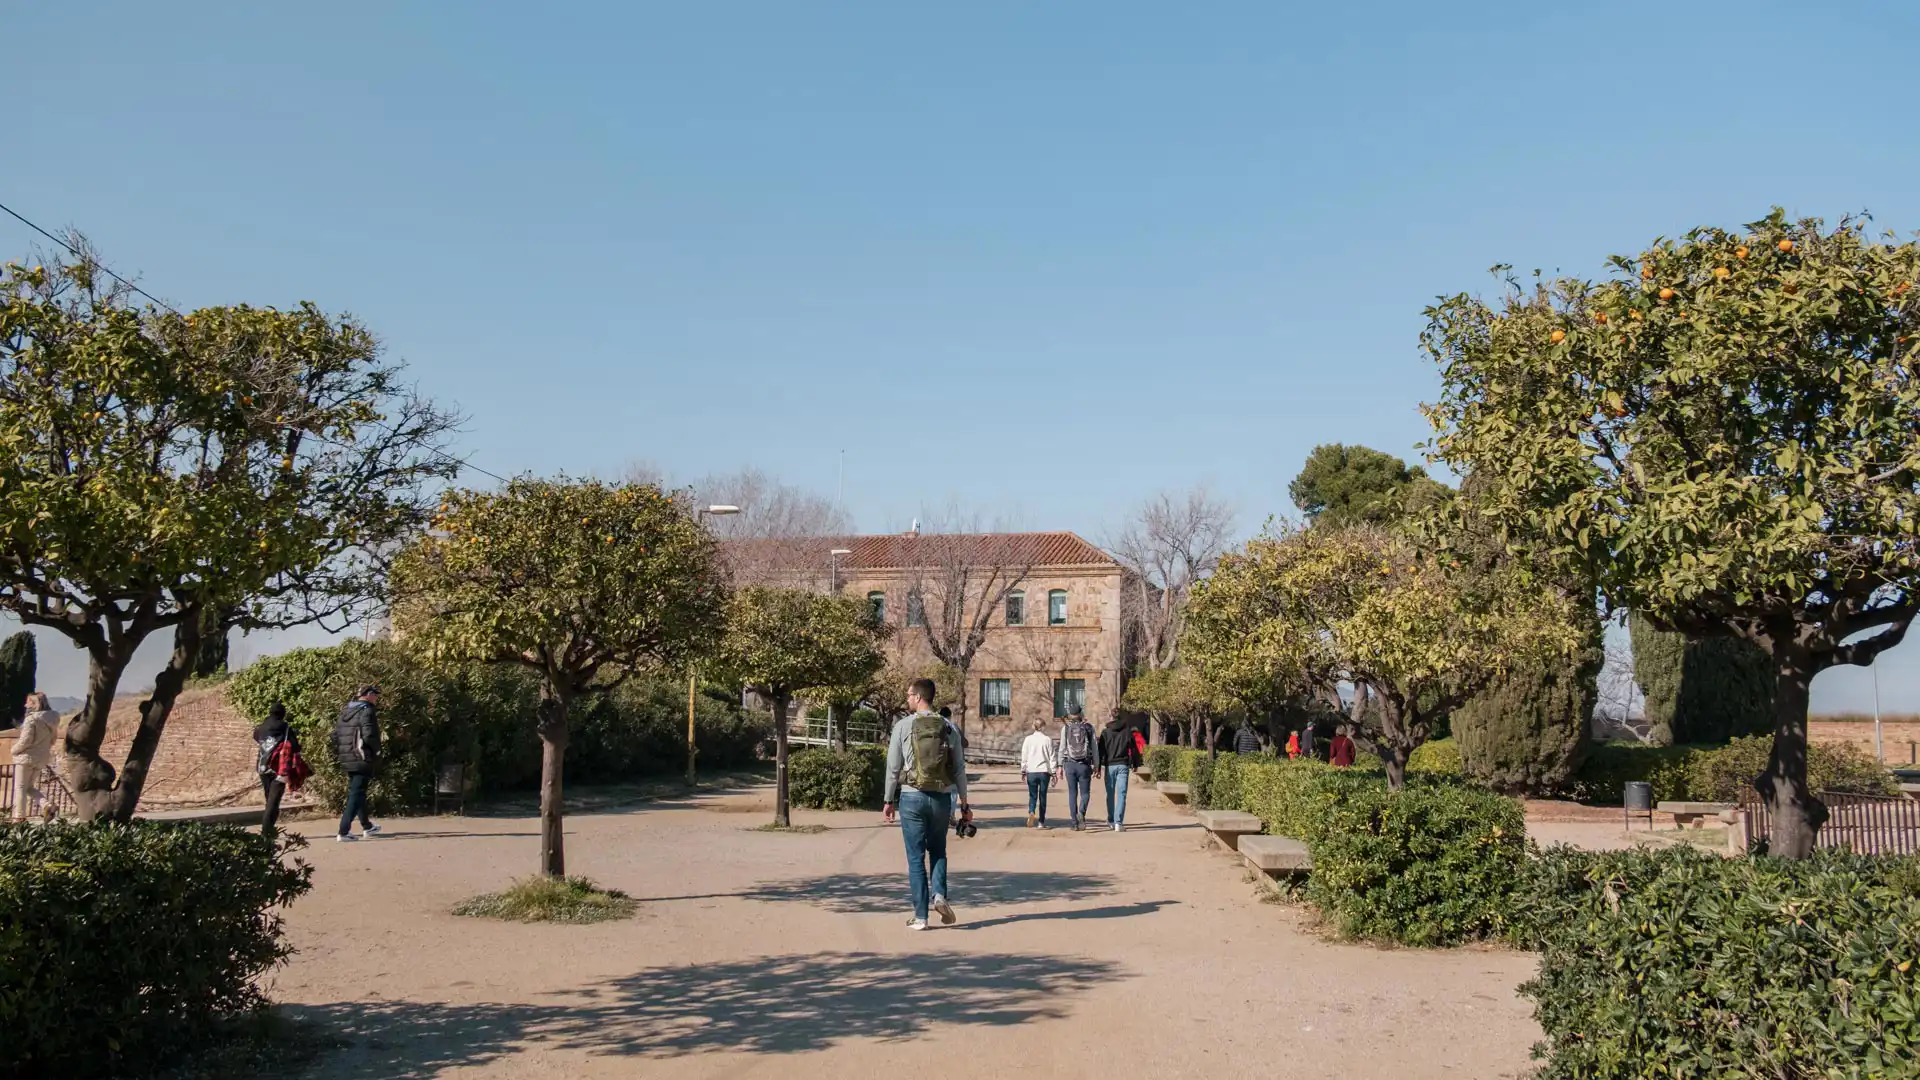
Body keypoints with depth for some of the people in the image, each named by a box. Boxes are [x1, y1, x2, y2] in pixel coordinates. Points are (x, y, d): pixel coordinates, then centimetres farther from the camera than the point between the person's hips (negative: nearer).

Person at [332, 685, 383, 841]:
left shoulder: (345, 711, 13)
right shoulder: (366, 711, -13)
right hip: (362, 760, -9)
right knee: (356, 795, -6)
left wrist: (339, 754, 17)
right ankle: (343, 831, -12)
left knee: (355, 792, 19)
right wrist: (377, 752, -7)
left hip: (347, 760, 9)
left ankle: (367, 826, 34)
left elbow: (336, 734, 13)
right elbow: (369, 735, -23)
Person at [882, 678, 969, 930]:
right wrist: (964, 804, 11)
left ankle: (920, 916, 5)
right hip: (942, 797, 2)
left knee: (916, 857, 5)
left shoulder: (903, 726, -4)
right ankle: (939, 895, -2)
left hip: (912, 797, -2)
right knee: (938, 850, 21)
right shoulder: (949, 727, 2)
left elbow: (893, 767, -2)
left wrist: (889, 801, 8)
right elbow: (959, 769, 4)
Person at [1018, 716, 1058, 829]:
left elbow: (1024, 756, 2)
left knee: (1032, 795, 7)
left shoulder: (1028, 739, 0)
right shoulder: (1047, 739, -2)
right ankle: (1041, 822, 10)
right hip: (1044, 771, 0)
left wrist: (1023, 771, 12)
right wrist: (1053, 772, 6)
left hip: (1031, 772, 0)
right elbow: (1052, 756, 0)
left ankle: (1031, 812, -21)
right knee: (1043, 796, 8)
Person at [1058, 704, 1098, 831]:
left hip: (1070, 764, 0)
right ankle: (1081, 812, -22)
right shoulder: (1089, 727, 3)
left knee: (1072, 794, 8)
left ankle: (1075, 823, 6)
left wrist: (1060, 766, 4)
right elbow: (1094, 748, 2)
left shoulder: (1065, 728, 1)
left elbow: (1062, 748, -1)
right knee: (1085, 793, 7)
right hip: (1084, 765, 0)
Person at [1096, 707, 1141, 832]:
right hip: (1123, 766, 0)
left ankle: (1111, 821, 23)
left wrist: (1099, 767, -1)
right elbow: (1134, 749, 8)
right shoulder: (1127, 732, 4)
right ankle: (1118, 823, -11)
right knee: (1121, 794, -2)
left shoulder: (1105, 733, 0)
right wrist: (1135, 764, 19)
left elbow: (1101, 751, -3)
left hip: (1110, 766, 0)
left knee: (1110, 795, 13)